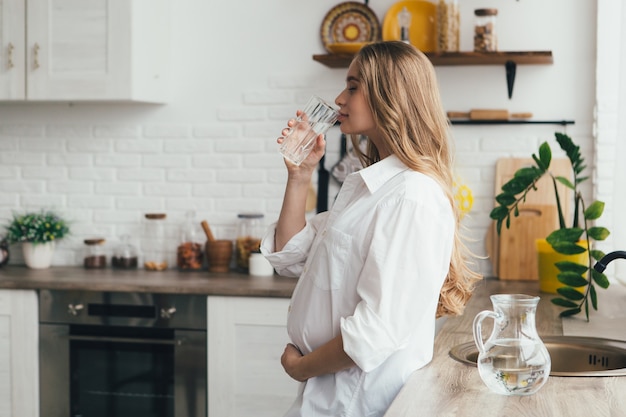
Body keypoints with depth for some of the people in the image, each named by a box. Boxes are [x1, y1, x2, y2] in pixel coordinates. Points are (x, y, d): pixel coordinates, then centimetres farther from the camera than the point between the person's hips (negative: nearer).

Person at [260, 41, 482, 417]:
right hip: (332, 386, 8)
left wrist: (301, 366, -11)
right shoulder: (363, 185, 10)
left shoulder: (414, 197, -21)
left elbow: (378, 329, -25)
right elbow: (292, 257, 11)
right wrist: (299, 175, 3)